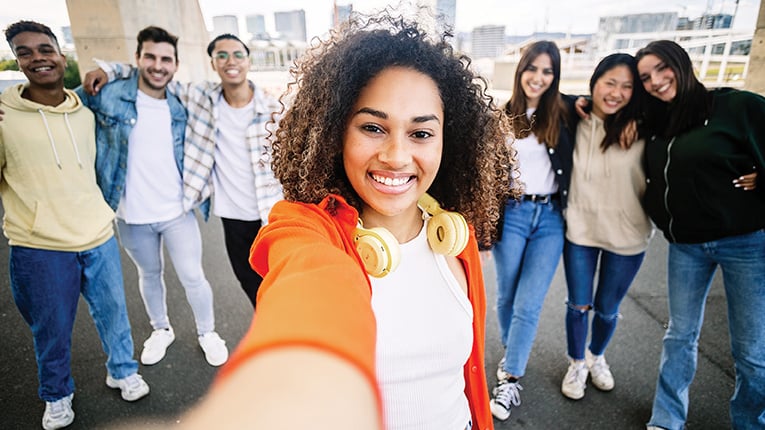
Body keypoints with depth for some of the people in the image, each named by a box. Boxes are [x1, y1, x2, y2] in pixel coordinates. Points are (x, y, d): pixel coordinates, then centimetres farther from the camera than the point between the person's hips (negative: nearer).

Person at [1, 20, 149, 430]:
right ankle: (57, 395, 38)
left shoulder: (85, 113, 6)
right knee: (51, 329, 13)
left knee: (113, 312, 15)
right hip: (39, 247, -3)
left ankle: (122, 370, 40)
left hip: (99, 237, 3)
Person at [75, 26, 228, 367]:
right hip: (132, 215, 0)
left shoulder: (180, 107, 0)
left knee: (193, 278, 5)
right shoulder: (109, 95, -8)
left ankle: (207, 332, 29)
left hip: (177, 212, 0)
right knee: (149, 275, 19)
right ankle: (160, 330, 42)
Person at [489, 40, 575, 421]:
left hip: (550, 217, 0)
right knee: (507, 296, 11)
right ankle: (512, 355, 36)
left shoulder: (565, 113, 2)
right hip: (511, 214, 0)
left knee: (529, 304, 0)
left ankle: (509, 379, 12)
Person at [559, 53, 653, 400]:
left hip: (627, 235, 0)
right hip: (580, 229, 0)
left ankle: (597, 356, 47)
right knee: (578, 305, 11)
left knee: (607, 309, 16)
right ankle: (577, 363, 37)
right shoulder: (575, 122, -5)